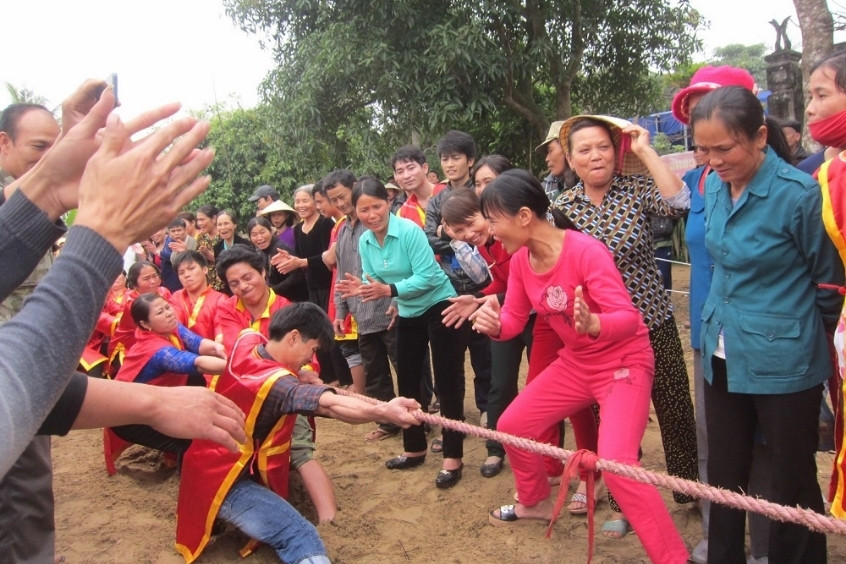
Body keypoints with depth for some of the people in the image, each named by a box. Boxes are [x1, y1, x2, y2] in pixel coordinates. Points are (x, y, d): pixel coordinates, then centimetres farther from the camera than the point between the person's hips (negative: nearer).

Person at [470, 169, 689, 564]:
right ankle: (536, 502, 38)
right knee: (512, 426, 11)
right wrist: (493, 323, -22)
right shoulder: (520, 261, -6)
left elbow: (628, 318, -30)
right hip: (575, 363, 8)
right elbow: (514, 320, 1)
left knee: (615, 462, -24)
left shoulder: (585, 251, -28)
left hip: (624, 362, -8)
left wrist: (593, 323, -51)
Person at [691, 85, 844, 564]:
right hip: (723, 356, 6)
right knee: (724, 474, 18)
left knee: (792, 483, 11)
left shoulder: (798, 192, -18)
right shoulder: (714, 186, 1)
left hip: (782, 362, -6)